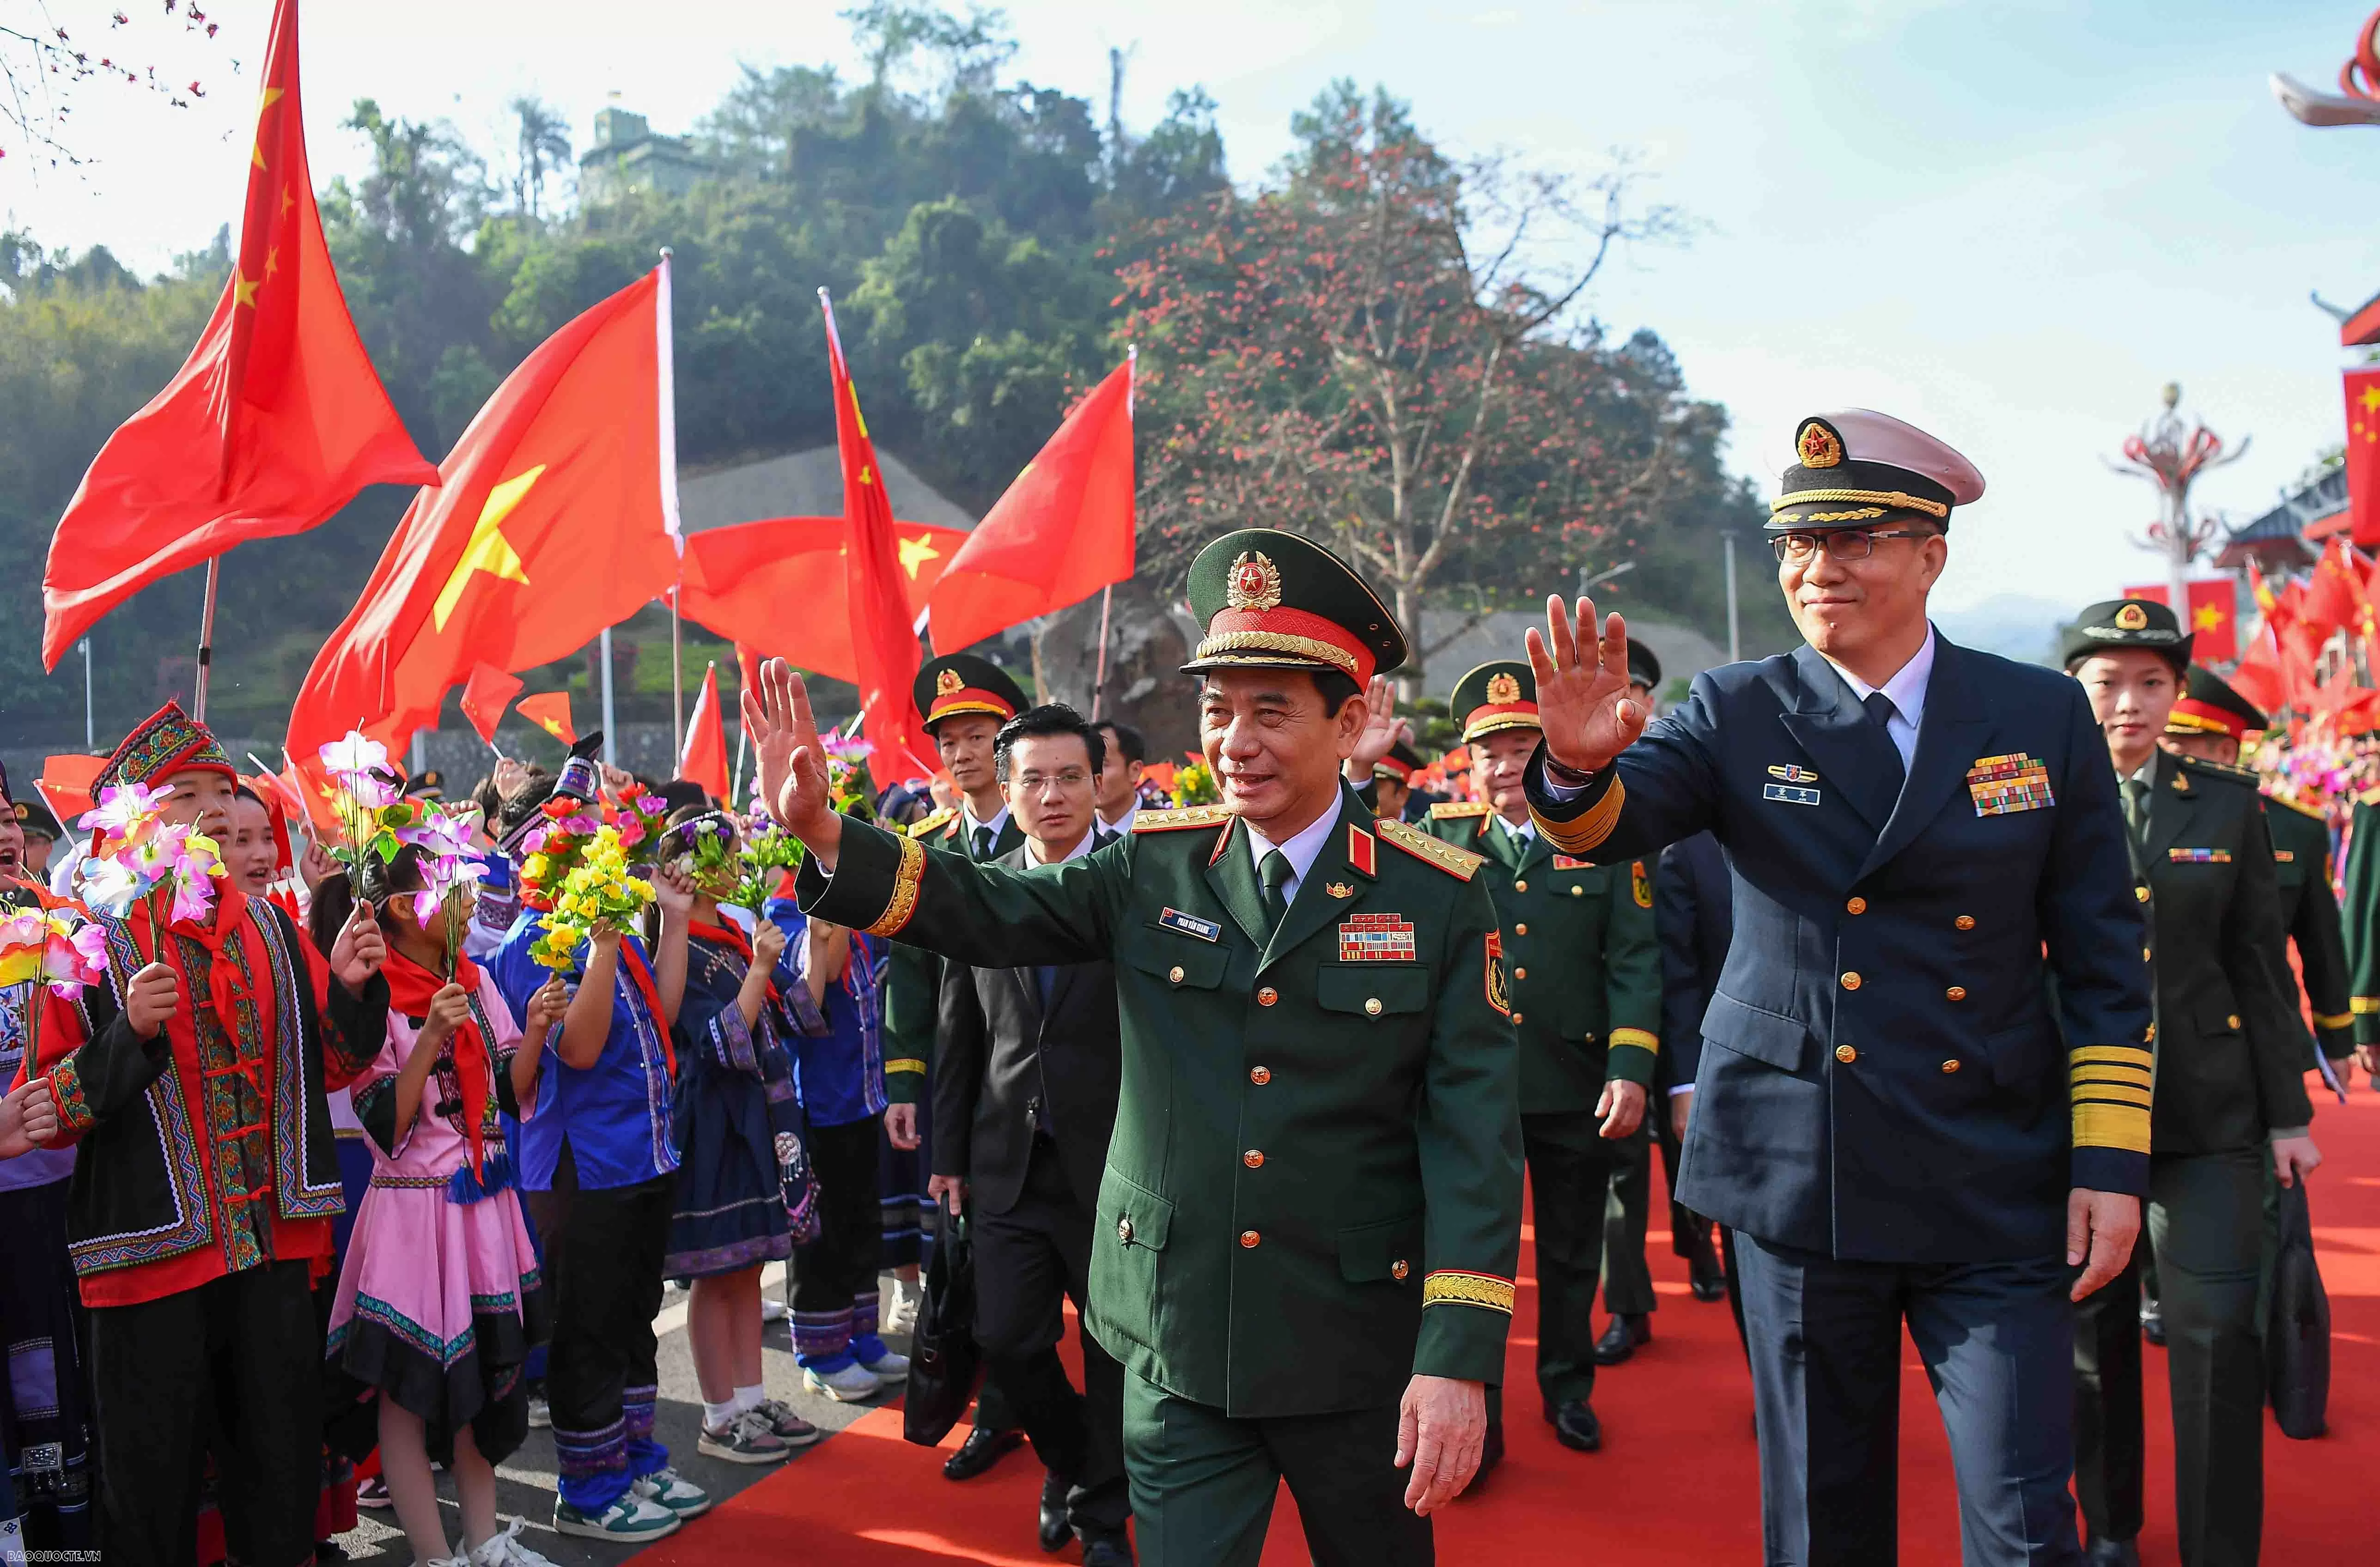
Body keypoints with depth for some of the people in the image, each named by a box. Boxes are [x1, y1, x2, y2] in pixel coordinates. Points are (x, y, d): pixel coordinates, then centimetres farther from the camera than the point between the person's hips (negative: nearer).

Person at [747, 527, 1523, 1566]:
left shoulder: (1441, 899, -8)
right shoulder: (1152, 867, -1)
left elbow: (1474, 1135, -11)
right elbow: (985, 915, -8)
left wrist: (1459, 1361, -16)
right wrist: (820, 832, -24)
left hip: (1359, 1360, 0)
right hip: (1179, 1350, 1)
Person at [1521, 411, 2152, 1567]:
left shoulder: (2043, 715, 2)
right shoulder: (1737, 713, 0)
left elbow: (2103, 959, 3)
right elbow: (1609, 822, -17)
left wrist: (2111, 1161, -2)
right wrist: (1579, 763, -41)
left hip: (1994, 1189, 0)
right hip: (1798, 1179, 0)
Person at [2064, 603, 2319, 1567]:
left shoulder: (2227, 805, 5)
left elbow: (2261, 968, 6)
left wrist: (2288, 1113, 5)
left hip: (2205, 1113, 0)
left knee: (2218, 1332, -4)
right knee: (2089, 1327, 10)